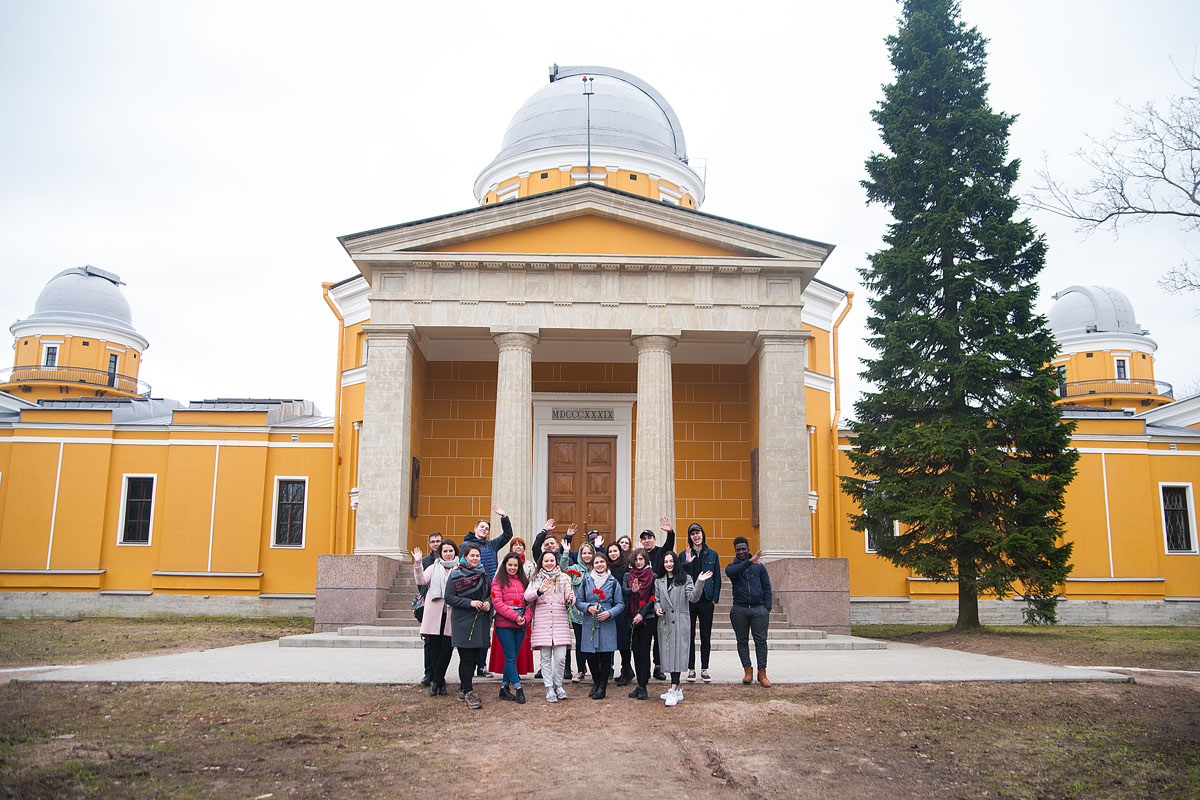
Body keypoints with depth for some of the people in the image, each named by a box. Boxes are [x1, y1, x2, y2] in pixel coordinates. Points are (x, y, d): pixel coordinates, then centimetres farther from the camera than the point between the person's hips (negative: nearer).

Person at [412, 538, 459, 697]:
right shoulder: (433, 568, 13)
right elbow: (421, 581, -4)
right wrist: (417, 564, -15)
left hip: (451, 614, -1)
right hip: (435, 613, 1)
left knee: (447, 648, -6)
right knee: (435, 648, 2)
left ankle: (436, 680, 5)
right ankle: (440, 682, 14)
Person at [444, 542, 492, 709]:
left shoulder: (484, 574, 13)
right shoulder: (455, 575, -2)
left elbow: (491, 593, 20)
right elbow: (449, 597, -7)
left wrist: (488, 603, -2)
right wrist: (469, 602, -17)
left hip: (481, 620, 5)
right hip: (463, 621, -5)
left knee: (474, 656, 8)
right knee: (466, 657, -8)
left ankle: (464, 687, 22)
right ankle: (468, 692, -3)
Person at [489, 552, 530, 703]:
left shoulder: (523, 581, 15)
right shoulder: (498, 580, 1)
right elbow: (497, 602, -10)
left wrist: (525, 618, -6)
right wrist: (515, 616, -14)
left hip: (521, 625, 5)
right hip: (504, 624, -5)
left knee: (513, 657, 8)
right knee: (510, 657, -4)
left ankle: (504, 687, 17)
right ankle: (518, 688, -1)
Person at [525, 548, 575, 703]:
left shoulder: (564, 578, 11)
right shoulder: (536, 579, 10)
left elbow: (569, 600, 6)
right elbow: (527, 597, -4)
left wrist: (570, 600, -18)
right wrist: (539, 591, -23)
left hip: (560, 622, 0)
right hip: (542, 623, 0)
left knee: (560, 657, -4)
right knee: (545, 658, 1)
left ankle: (558, 685, 16)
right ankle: (549, 688, 11)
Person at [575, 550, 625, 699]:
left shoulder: (613, 583, 4)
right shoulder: (586, 581, 7)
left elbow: (620, 604, 4)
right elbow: (578, 601, 9)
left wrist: (610, 613, -13)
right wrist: (588, 607, -9)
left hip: (607, 625, -1)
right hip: (590, 624, 1)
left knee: (606, 656, -1)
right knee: (591, 655, 3)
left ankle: (603, 685, 13)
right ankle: (596, 682, 24)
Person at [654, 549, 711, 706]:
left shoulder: (685, 579, 3)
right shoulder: (658, 581, 15)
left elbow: (693, 597, -7)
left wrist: (699, 582, -19)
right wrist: (657, 608, -2)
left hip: (680, 621, -4)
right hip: (664, 621, 4)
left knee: (676, 652, -12)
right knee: (668, 653, 4)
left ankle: (674, 690, -18)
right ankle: (676, 689, 13)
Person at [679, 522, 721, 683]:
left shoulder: (712, 554, 7)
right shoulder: (683, 555, 5)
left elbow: (717, 579, 8)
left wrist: (715, 599, 0)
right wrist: (686, 563, -14)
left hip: (706, 601, 0)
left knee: (706, 637, 4)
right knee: (689, 636, 3)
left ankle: (704, 669, 13)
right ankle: (691, 669, 10)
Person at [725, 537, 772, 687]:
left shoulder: (759, 567, 12)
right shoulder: (732, 566, 8)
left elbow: (767, 587, 10)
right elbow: (731, 572, -18)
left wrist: (767, 608, 1)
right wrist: (749, 562, -29)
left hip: (758, 609, 0)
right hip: (739, 609, 0)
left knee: (761, 640, -2)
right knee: (742, 641, 3)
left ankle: (762, 673, 3)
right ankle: (748, 671, 10)